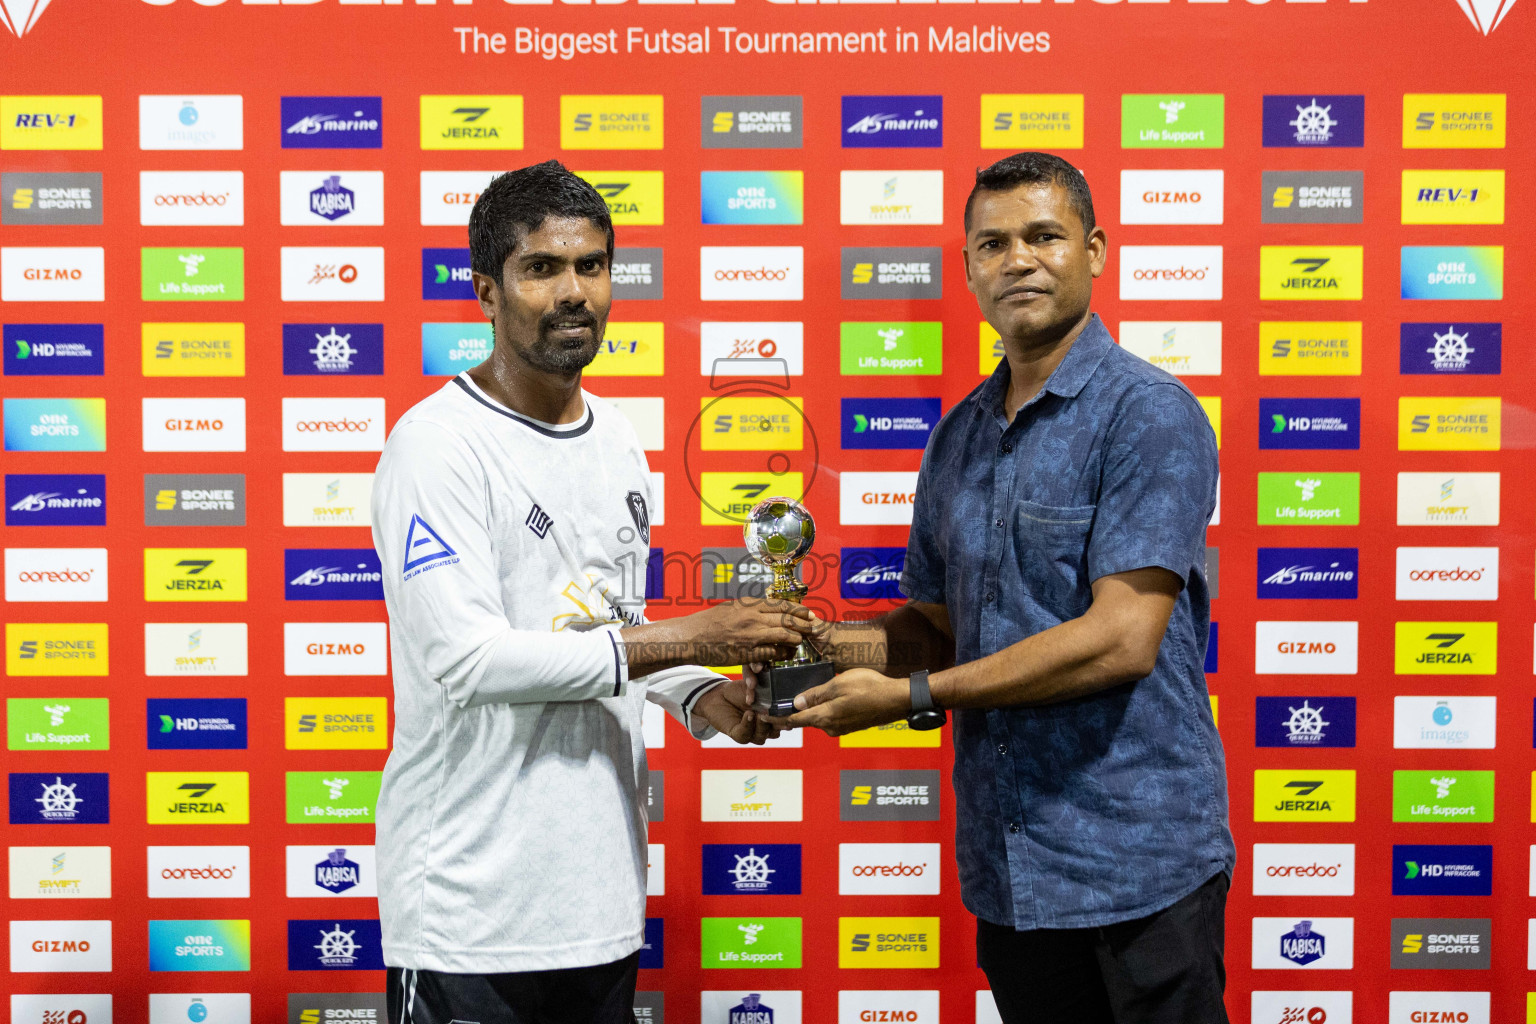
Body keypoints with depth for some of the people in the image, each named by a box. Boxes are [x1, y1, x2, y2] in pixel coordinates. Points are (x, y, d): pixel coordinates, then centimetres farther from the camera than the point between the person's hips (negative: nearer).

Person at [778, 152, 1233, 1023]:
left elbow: (1122, 639, -21)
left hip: (1135, 860, -6)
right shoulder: (961, 435, 10)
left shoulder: (1148, 414, -12)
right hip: (1005, 865, 6)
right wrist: (819, 642, -4)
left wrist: (910, 695, -18)